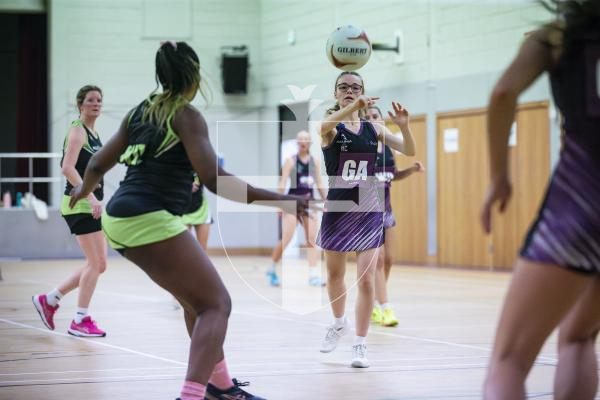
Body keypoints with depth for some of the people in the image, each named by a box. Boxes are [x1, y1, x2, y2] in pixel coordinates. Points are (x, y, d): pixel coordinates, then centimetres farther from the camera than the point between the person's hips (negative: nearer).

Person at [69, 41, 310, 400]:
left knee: (196, 299, 23)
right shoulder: (186, 115, -7)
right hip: (151, 221, -9)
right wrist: (276, 199, -20)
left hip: (120, 219, 9)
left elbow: (98, 165, 20)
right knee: (216, 304, -6)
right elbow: (214, 179, -19)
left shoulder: (140, 111, 15)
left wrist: (83, 190, 42)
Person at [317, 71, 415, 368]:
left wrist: (404, 126, -23)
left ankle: (360, 344, 1)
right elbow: (324, 126, -32)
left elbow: (409, 151, -1)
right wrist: (352, 108, -52)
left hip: (368, 210, 1)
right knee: (334, 274, 16)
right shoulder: (331, 127, -5)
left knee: (366, 280, -7)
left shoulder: (373, 128, 4)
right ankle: (339, 323, 43)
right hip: (337, 209, 0)